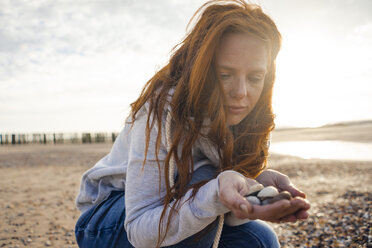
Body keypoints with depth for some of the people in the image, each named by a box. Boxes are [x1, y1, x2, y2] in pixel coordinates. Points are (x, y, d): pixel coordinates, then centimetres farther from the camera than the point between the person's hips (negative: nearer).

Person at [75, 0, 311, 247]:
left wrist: (261, 183, -34)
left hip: (172, 210, 5)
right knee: (202, 179, -31)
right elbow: (139, 228, -30)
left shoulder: (246, 116, -11)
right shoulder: (165, 107, -29)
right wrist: (216, 193, -46)